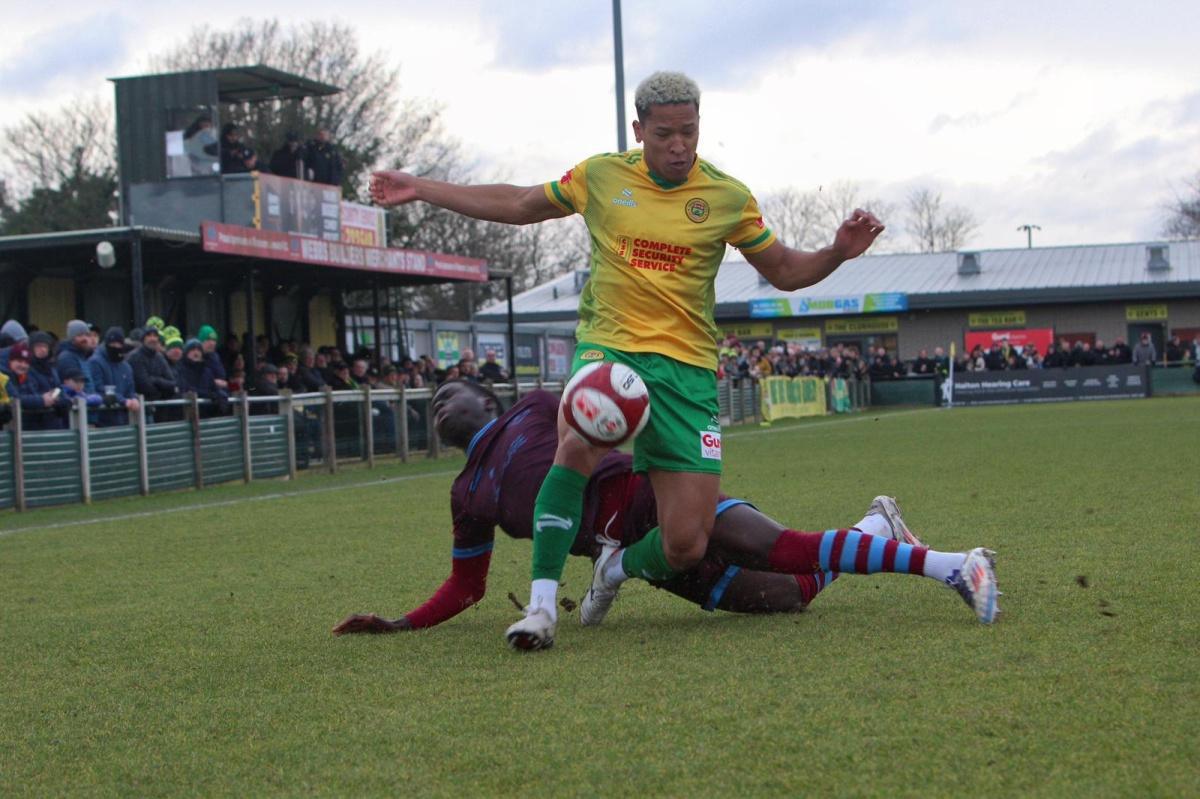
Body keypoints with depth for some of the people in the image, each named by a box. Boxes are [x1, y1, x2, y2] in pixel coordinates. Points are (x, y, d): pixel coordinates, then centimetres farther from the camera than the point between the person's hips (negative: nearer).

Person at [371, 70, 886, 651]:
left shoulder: (728, 197, 3)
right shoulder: (600, 176, 5)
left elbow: (784, 272, 13)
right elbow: (518, 205, 18)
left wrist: (837, 252, -8)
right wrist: (419, 189, 17)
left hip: (686, 366, 1)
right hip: (607, 345, 0)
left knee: (686, 546, -6)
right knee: (578, 446, -36)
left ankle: (620, 567, 31)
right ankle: (542, 604, -24)